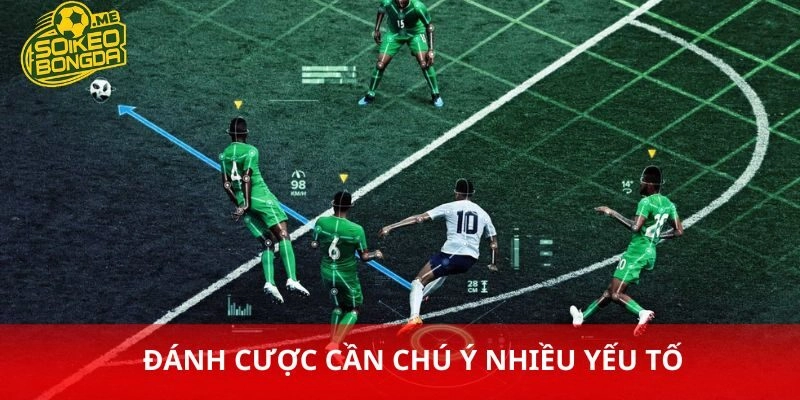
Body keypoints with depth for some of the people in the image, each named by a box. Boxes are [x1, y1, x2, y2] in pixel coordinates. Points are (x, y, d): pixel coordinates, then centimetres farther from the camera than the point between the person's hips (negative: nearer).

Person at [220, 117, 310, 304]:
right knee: (283, 236, -7)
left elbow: (226, 184, 10)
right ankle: (292, 279, -22)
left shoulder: (224, 155, 12)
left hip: (242, 203, 6)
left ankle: (270, 283, -11)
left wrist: (238, 204, 16)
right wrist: (247, 204, -14)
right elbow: (246, 178, -13)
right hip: (261, 198, -6)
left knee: (267, 243, 8)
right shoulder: (250, 151, -4)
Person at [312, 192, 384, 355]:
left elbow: (316, 244, 3)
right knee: (353, 310, 15)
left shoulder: (321, 222, -14)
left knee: (338, 307, 26)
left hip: (327, 273, 4)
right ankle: (335, 343, -2)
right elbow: (364, 256, -11)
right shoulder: (356, 230, -23)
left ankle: (333, 342, 18)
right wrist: (376, 254, 10)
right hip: (347, 276, -4)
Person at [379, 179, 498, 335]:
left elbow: (420, 218, -1)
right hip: (470, 260, 5)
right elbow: (493, 242, 20)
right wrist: (493, 265, 37)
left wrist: (390, 227, -1)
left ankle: (414, 316, -30)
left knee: (418, 283, -4)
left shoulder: (450, 207, 5)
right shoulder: (483, 213, 16)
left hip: (450, 255, -5)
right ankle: (421, 295, 48)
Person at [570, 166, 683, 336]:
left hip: (637, 252, -9)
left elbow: (635, 227, -23)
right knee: (611, 290, 16)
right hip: (650, 254, 9)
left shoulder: (646, 202, -14)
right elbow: (679, 231, 14)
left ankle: (642, 312, -28)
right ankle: (582, 316, 26)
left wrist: (612, 213, -16)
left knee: (616, 294, -9)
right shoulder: (668, 204, 11)